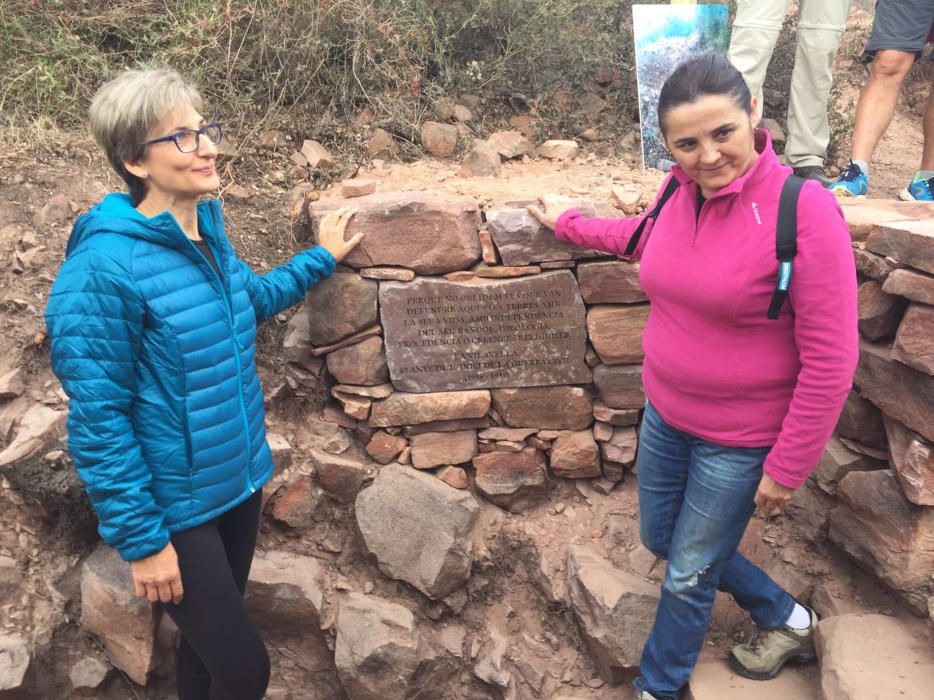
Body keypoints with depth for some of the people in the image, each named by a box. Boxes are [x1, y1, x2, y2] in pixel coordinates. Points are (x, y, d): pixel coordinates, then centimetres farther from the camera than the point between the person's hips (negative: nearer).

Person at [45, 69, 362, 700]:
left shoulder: (208, 230, -1)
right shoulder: (104, 266, -23)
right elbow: (98, 420, -20)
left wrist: (321, 259, 21)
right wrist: (141, 539, -17)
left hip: (241, 477, 7)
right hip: (175, 506, -7)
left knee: (210, 638, 24)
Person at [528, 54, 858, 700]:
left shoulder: (804, 210, -26)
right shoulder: (680, 191, -7)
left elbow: (830, 361, -21)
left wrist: (787, 469, -16)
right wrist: (568, 223, 26)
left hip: (740, 439, -6)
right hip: (665, 412, 7)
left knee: (689, 574, 13)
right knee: (661, 539, 23)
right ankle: (787, 621, 47)